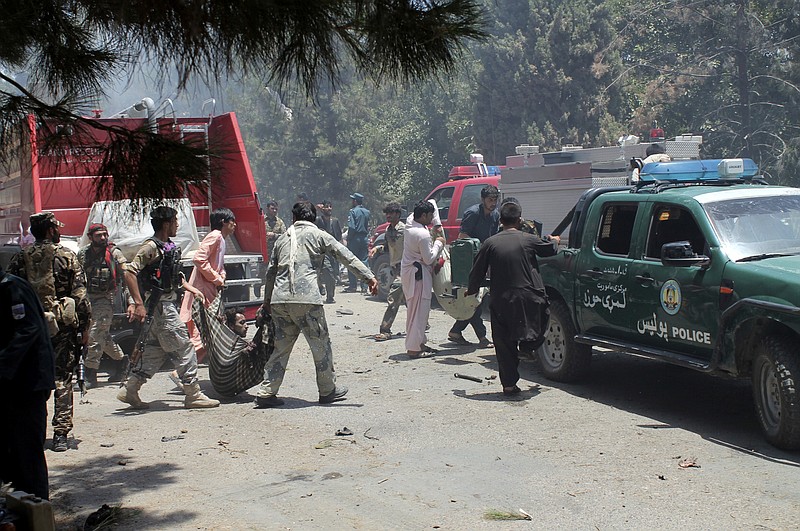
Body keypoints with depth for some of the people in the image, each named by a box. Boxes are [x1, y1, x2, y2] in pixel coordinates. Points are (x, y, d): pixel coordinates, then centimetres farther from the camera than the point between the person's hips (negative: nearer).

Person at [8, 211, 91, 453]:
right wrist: (84, 328, 1)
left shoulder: (20, 259, 6)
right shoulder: (67, 256, -1)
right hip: (62, 326, -2)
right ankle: (61, 434, -1)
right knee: (62, 379, 2)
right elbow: (81, 297, -5)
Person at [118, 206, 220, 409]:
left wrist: (192, 289, 19)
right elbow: (129, 272, -23)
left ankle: (130, 390, 17)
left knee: (157, 350, 13)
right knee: (183, 348, -5)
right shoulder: (151, 247, -15)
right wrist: (139, 304, -26)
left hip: (167, 304, 10)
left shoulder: (168, 247, 14)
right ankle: (193, 395, 2)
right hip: (160, 306, -10)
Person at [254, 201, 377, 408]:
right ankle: (328, 390, 17)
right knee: (321, 344, 8)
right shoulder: (318, 235, 8)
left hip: (279, 300, 5)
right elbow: (346, 256, 1)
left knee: (281, 346, 12)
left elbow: (270, 272, 26)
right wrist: (369, 277, 0)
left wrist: (267, 302, 36)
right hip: (306, 299, -5)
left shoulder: (283, 239, 21)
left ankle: (266, 392, 7)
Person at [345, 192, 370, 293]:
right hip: (365, 239, 5)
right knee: (363, 261, 8)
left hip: (355, 239, -5)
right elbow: (368, 227, 10)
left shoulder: (353, 211, -10)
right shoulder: (367, 212, 8)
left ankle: (353, 285, 0)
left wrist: (348, 240, -10)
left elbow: (351, 227, -15)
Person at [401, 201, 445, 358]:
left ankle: (419, 342, 27)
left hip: (408, 272, 10)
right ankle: (414, 348, -1)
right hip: (418, 274, -10)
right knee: (418, 311, -4)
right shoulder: (423, 234, -21)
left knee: (414, 310, 18)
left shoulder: (409, 228, 5)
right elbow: (429, 258, -17)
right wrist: (438, 243, -5)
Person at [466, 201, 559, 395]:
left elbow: (477, 271, 2)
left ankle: (509, 384, 7)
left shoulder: (490, 243, -2)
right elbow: (550, 250, 17)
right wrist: (554, 240, 41)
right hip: (529, 298, -1)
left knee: (504, 343, 7)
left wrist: (471, 290, 21)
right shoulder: (529, 240, -2)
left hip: (501, 301, 1)